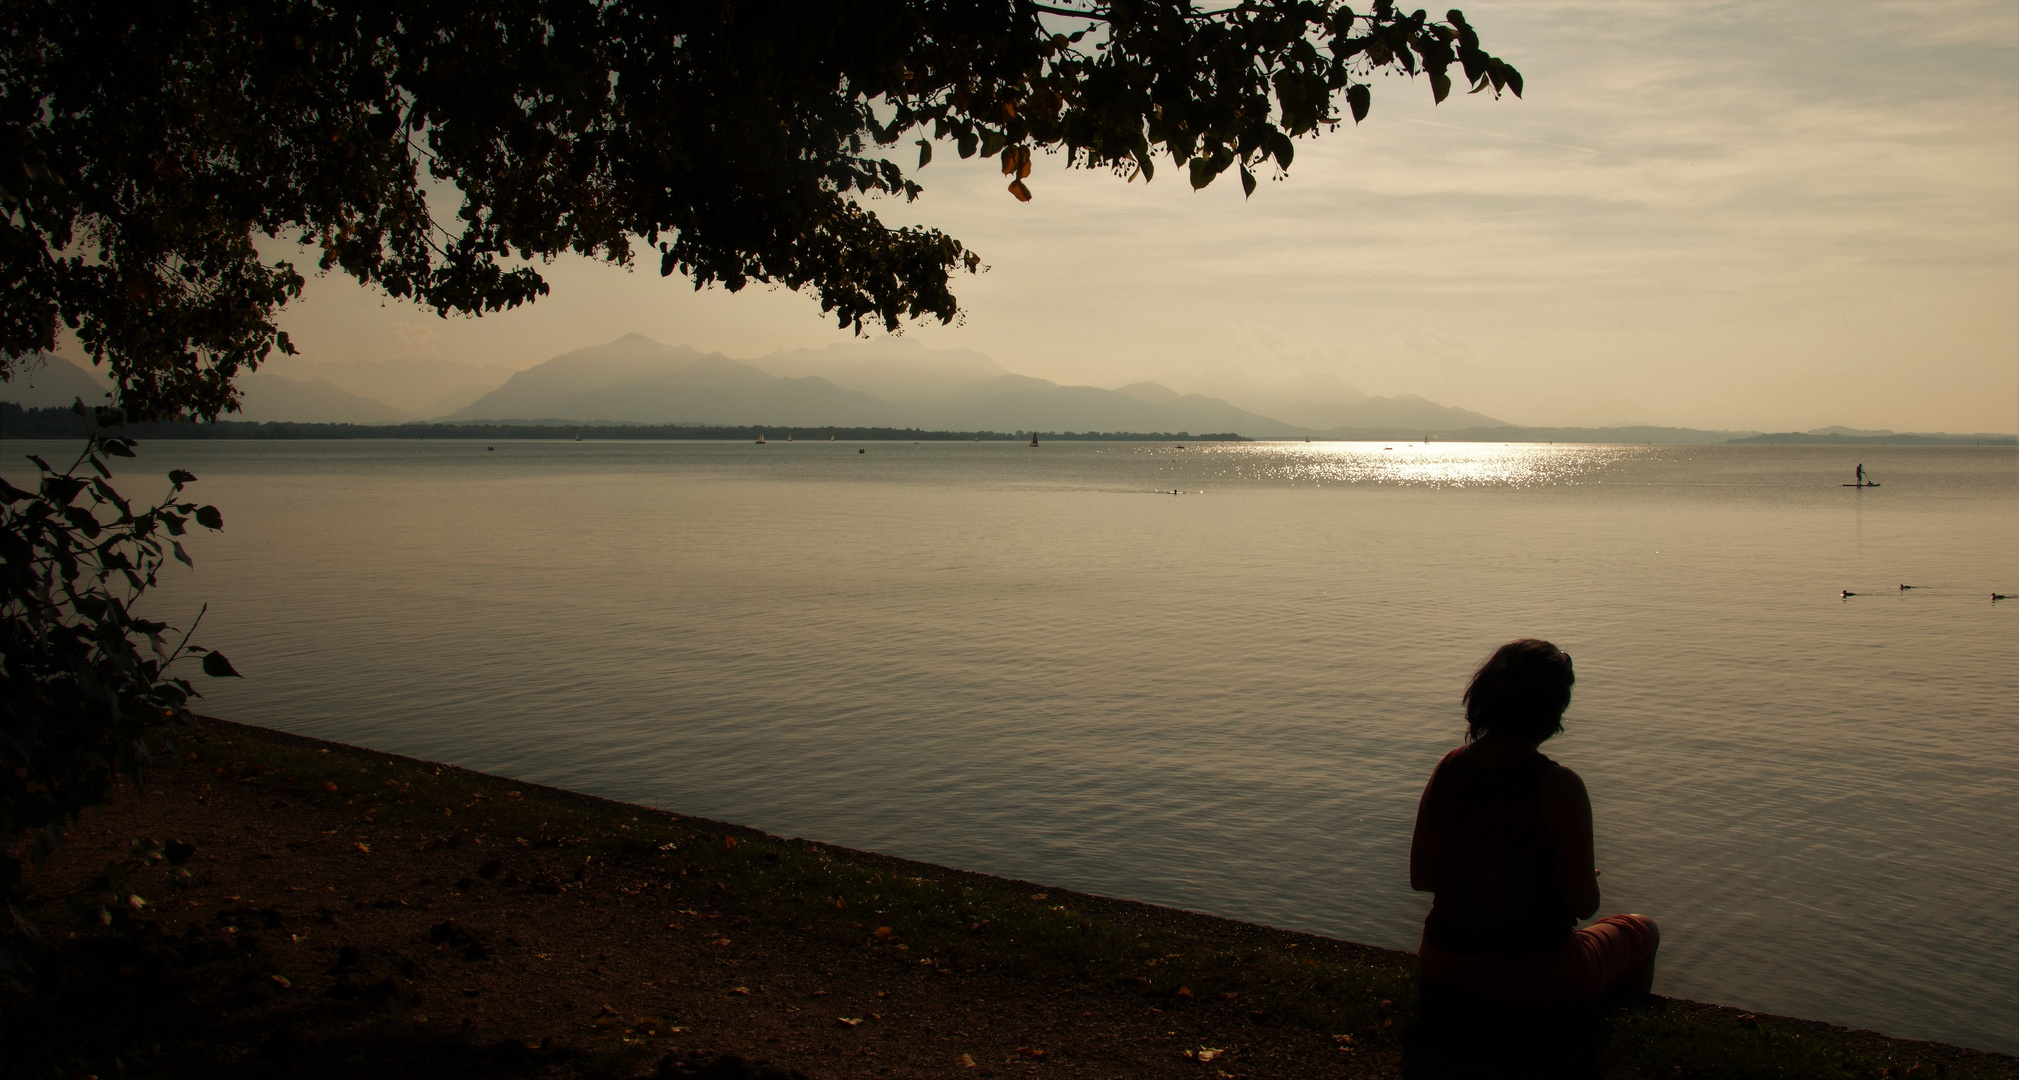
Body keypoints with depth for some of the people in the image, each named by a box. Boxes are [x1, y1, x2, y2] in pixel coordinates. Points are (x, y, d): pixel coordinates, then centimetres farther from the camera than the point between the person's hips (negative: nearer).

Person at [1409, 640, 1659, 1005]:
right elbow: (1584, 906, -15)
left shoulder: (1446, 770, -6)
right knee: (1642, 931, 27)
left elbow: (1420, 876, 2)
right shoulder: (1559, 786, -20)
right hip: (1535, 980, -5)